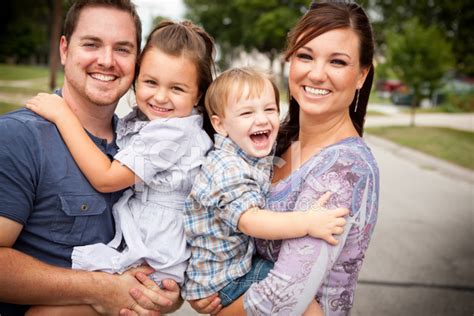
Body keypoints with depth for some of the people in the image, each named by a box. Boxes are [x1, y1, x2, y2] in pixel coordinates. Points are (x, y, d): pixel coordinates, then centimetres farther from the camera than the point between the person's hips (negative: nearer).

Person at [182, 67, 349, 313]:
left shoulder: (255, 155, 1)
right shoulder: (228, 170, -27)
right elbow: (249, 221, -35)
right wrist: (308, 223, -42)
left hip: (245, 256, 9)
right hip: (223, 279, -9)